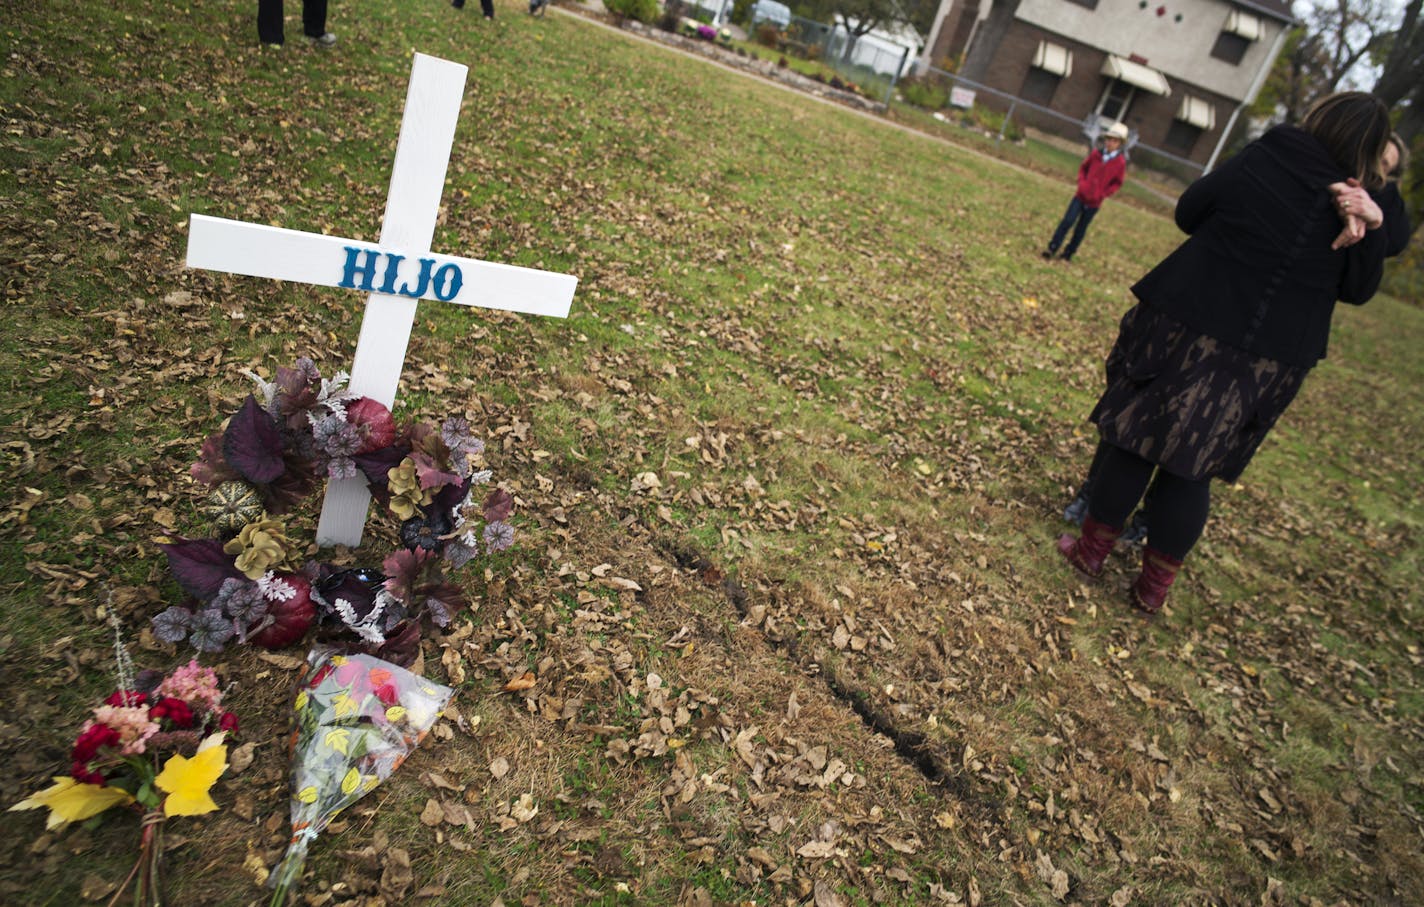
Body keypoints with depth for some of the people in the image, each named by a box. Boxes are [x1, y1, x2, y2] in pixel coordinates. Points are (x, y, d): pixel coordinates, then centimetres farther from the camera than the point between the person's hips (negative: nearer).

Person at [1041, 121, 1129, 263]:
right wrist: (1082, 182, -2)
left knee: (1081, 228, 9)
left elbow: (1117, 183, 0)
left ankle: (1069, 253, 19)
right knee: (1067, 221, -6)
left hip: (1094, 201, -1)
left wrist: (1102, 194, -9)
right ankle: (1052, 248, -1)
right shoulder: (1096, 153, -2)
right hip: (1081, 195, 1)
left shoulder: (1120, 162, -8)